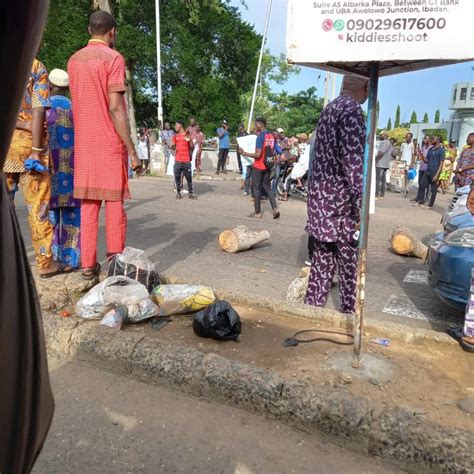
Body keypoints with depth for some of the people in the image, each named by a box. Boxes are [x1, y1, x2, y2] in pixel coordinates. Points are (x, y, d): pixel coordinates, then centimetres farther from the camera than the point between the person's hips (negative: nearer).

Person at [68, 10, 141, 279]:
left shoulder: (74, 60, 15)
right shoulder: (113, 58, -6)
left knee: (88, 204, 7)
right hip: (110, 144, -6)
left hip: (83, 143, 6)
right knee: (114, 203, -1)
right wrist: (133, 150, -14)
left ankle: (89, 265, 9)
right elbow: (116, 109, -14)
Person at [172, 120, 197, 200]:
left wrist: (190, 140, -17)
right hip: (177, 160, 3)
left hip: (186, 160, -2)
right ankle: (178, 193, 8)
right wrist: (172, 146, -7)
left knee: (189, 177, 2)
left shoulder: (187, 135, 1)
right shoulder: (175, 136, 10)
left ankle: (190, 193, 10)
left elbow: (192, 147, 0)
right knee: (177, 177, 1)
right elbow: (174, 147, 15)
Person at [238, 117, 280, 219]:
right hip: (267, 166, 7)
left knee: (256, 189, 3)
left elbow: (258, 155, -22)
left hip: (258, 166, -7)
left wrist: (244, 153, -14)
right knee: (267, 187, 15)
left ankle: (257, 213, 8)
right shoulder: (271, 136, 7)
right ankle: (275, 208, 3)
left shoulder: (260, 137, -17)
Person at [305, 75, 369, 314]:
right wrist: (362, 209, -20)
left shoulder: (330, 108, 15)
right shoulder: (352, 110, -14)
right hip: (341, 204, -9)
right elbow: (354, 163, -21)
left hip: (320, 199, 9)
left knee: (322, 260, 14)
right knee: (350, 265, 3)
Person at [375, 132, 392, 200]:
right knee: (383, 180, 9)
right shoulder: (389, 143, 20)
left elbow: (380, 153, -20)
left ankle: (376, 195, -12)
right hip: (386, 164, 10)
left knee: (377, 179, -10)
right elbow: (390, 154, 24)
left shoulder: (383, 142, -11)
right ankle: (382, 195, 10)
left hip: (380, 164, -10)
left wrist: (374, 159, -15)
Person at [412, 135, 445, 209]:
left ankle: (430, 204, 11)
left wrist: (437, 174, -19)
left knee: (433, 189, 3)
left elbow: (441, 163, -12)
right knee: (422, 186, 6)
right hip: (428, 171, 7)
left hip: (435, 172, -6)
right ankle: (419, 201, 15)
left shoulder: (441, 150, -9)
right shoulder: (430, 150, 11)